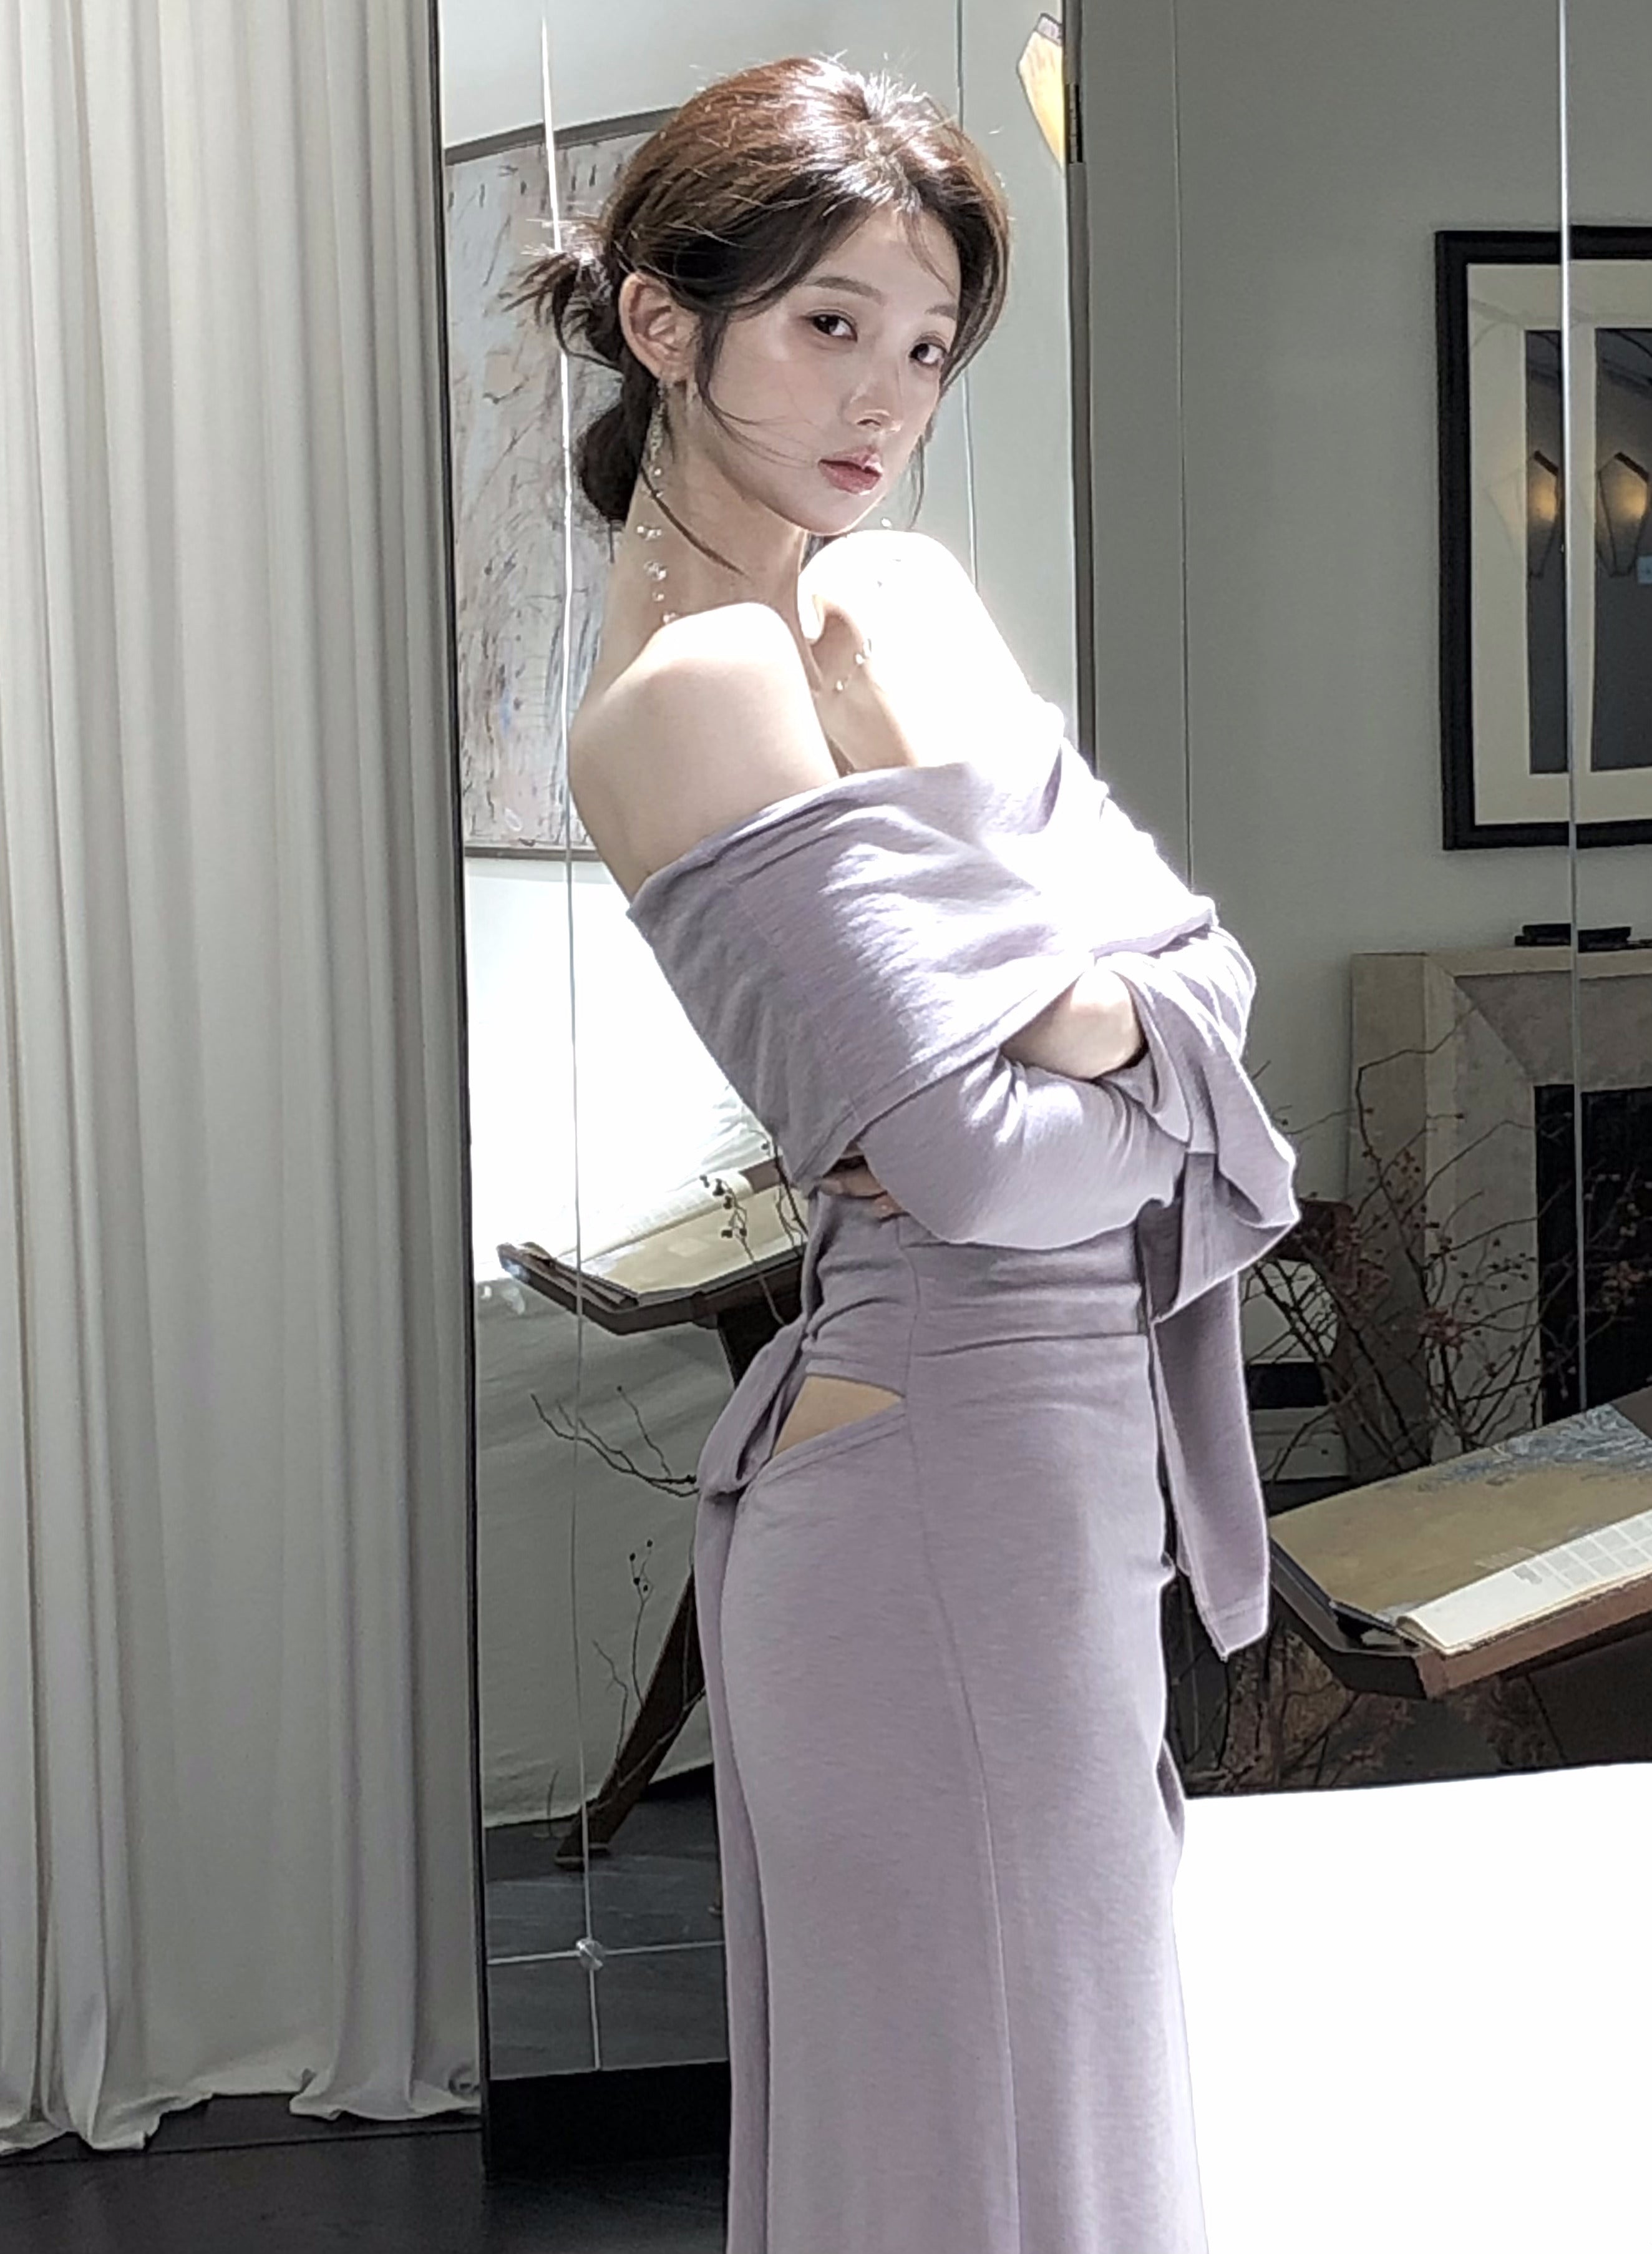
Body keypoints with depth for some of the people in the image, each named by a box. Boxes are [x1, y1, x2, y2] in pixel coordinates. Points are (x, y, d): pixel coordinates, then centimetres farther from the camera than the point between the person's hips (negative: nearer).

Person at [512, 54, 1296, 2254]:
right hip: (943, 1467, -9)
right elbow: (979, 1168, -20)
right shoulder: (694, 693, -16)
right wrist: (1158, 1100, 0)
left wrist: (1115, 1016, -11)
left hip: (1054, 1442, 9)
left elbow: (1204, 947, 11)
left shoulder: (917, 591, 11)